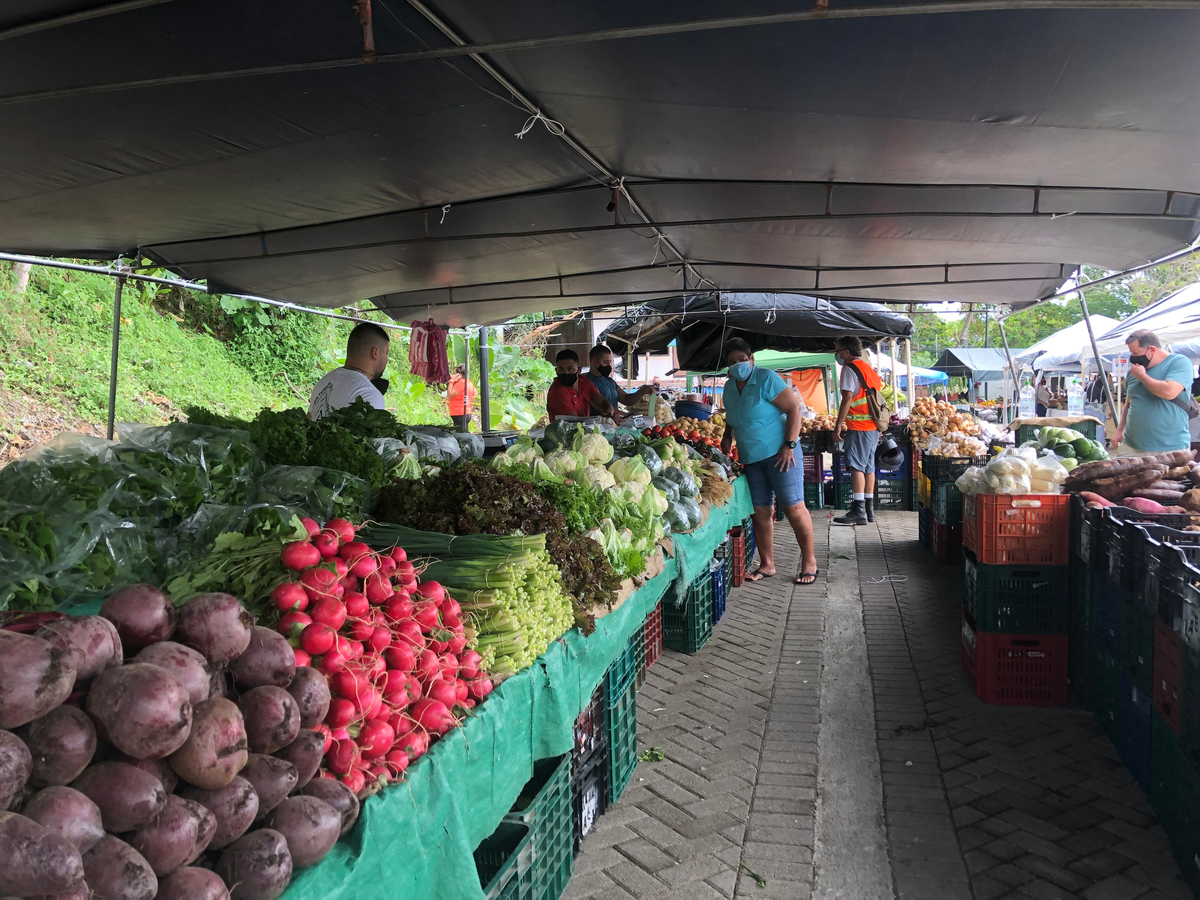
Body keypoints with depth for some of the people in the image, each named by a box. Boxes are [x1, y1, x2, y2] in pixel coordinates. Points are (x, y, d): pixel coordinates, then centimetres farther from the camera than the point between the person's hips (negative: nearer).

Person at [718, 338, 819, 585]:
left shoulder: (766, 379, -10)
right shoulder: (729, 388, 10)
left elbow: (794, 408, -14)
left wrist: (790, 445, -19)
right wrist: (727, 437, 9)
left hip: (779, 453, -6)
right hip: (751, 459, 6)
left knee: (793, 508, -5)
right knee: (761, 512, 7)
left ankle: (809, 563, 6)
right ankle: (766, 565, 16)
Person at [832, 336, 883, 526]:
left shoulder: (850, 368, -8)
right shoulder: (868, 368, 19)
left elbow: (848, 398, -17)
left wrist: (838, 423, -16)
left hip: (859, 426, -9)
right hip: (873, 425, 9)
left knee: (856, 467, -11)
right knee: (868, 466, 12)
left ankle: (858, 511, -16)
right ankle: (869, 509, 15)